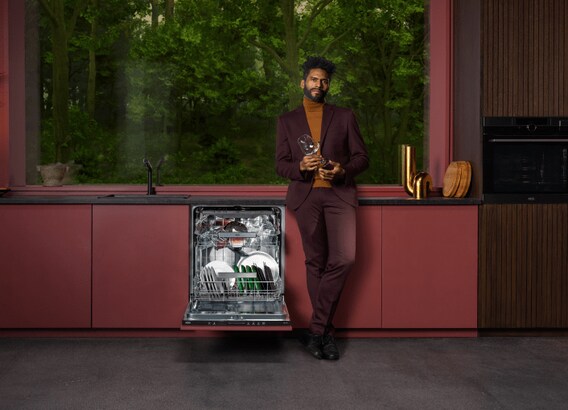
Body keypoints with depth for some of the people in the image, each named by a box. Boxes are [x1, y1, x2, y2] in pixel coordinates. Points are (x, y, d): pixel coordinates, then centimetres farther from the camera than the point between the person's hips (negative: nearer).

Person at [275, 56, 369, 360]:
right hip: (305, 195, 1)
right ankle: (325, 331, 12)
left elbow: (361, 157, 11)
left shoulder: (344, 117, 14)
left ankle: (316, 329, -4)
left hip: (339, 194, 0)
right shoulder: (287, 121, 15)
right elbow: (281, 165, 10)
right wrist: (301, 166, -12)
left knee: (344, 258, -16)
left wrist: (343, 170, -11)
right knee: (315, 263, 1)